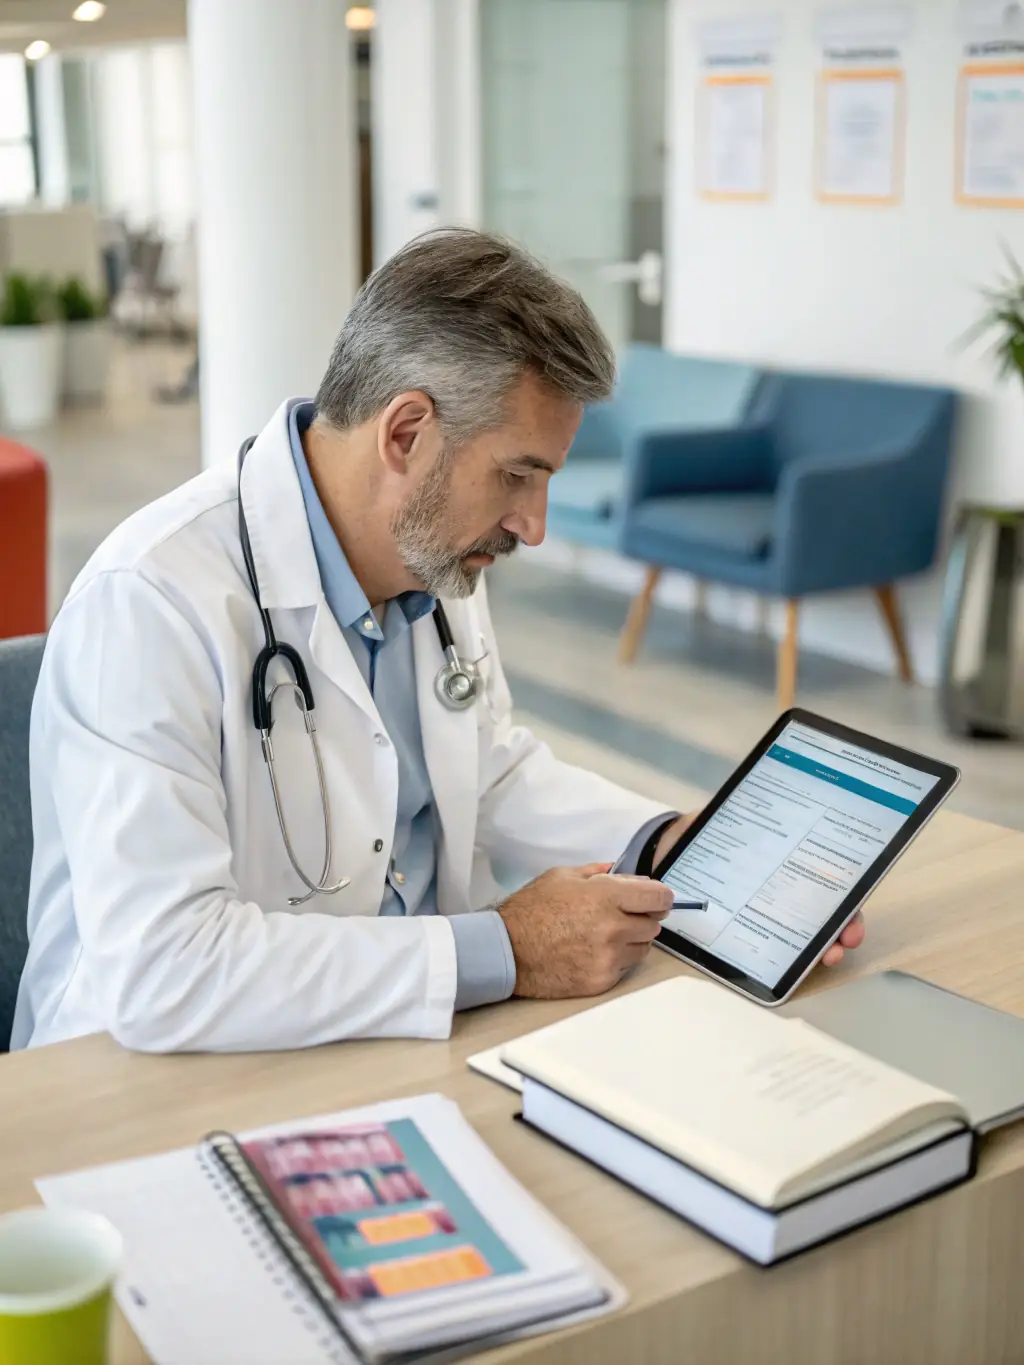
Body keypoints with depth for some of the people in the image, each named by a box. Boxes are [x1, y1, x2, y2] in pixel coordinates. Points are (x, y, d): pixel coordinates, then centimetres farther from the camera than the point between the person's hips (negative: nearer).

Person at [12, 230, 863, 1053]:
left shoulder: (435, 555, 3)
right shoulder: (150, 604, -22)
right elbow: (155, 972, -29)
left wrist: (674, 848, 0)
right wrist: (503, 954, -25)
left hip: (411, 1040, 7)